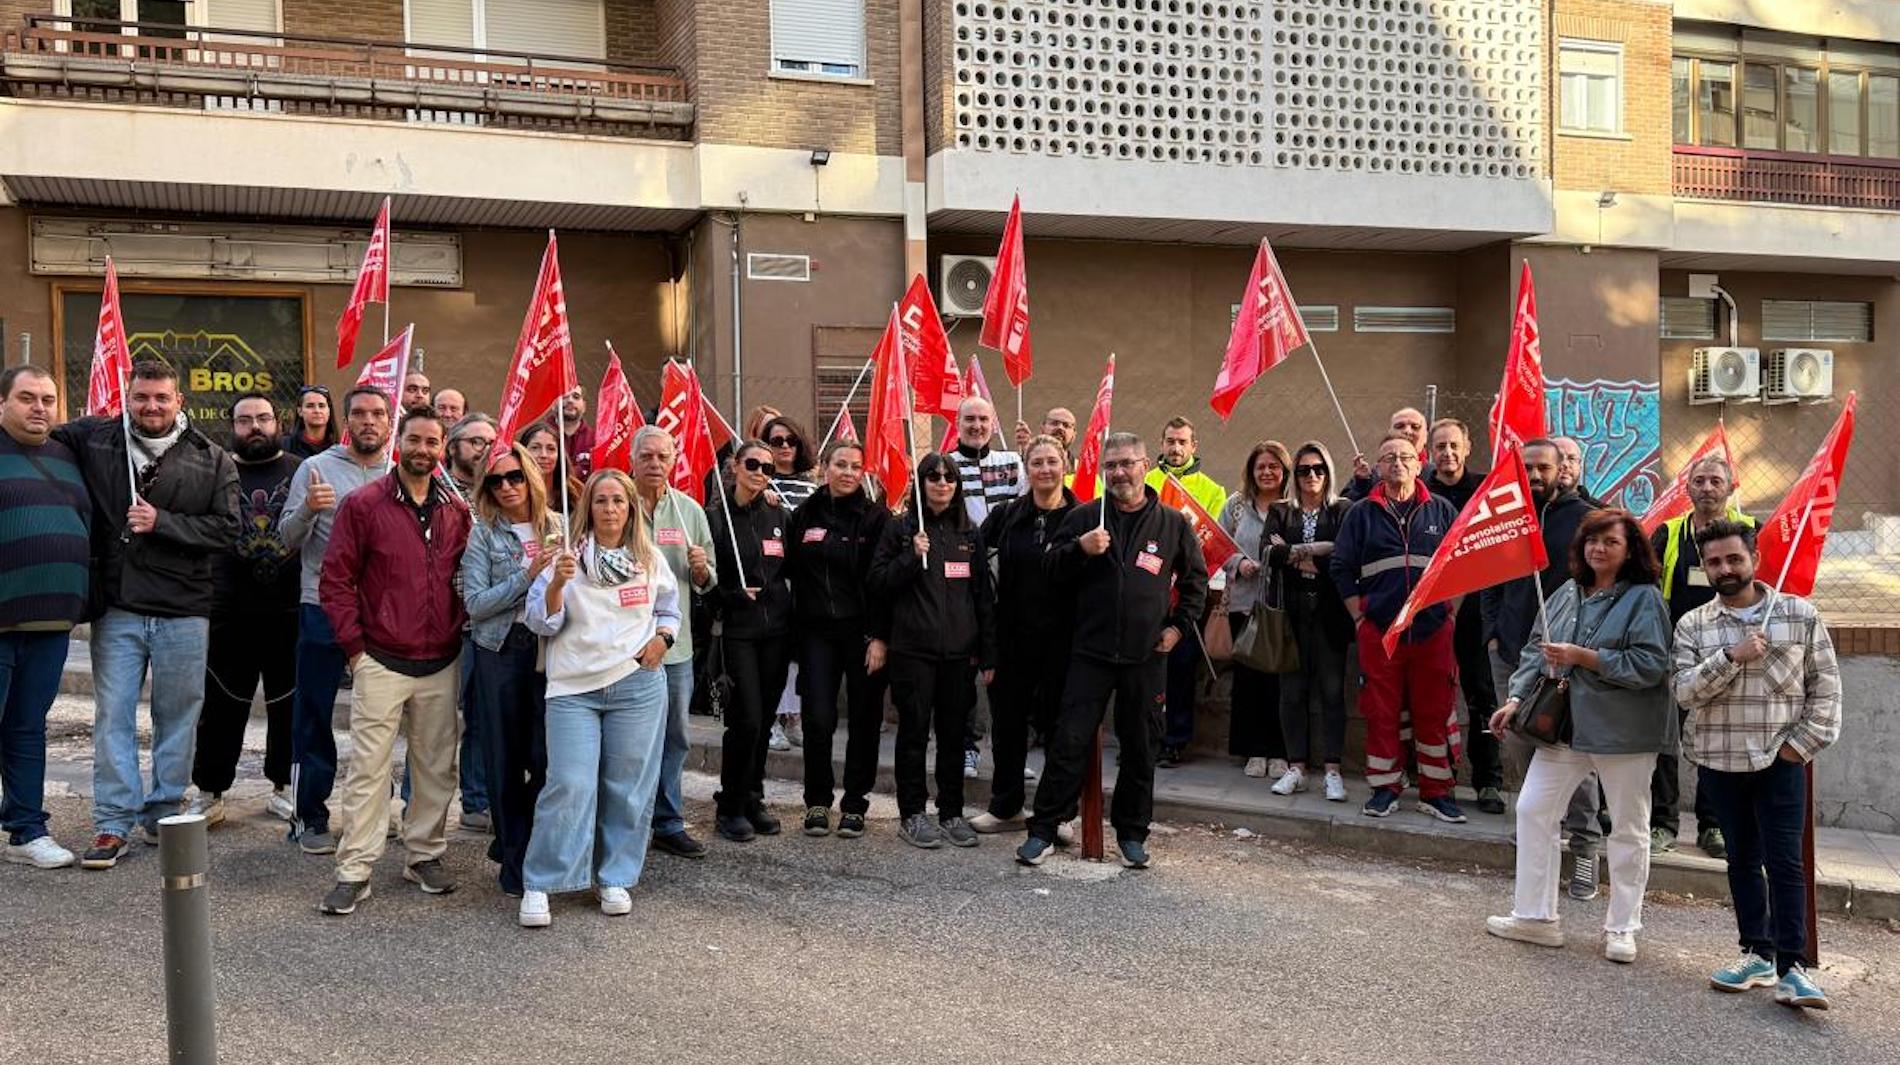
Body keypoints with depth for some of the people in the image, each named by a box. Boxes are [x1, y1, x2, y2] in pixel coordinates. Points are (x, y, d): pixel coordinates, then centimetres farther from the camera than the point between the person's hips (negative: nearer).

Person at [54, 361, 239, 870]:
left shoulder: (212, 460, 1)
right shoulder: (94, 440, 5)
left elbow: (225, 527, -4)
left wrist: (162, 522, -13)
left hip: (184, 612, 0)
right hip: (116, 609, 1)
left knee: (177, 715, 9)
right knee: (112, 716, 4)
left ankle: (164, 813, 23)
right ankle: (113, 823, 11)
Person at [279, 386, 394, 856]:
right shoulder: (316, 469, 0)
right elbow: (288, 537, -3)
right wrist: (307, 509, -22)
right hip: (324, 607, -3)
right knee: (314, 715, 2)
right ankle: (310, 817, 10)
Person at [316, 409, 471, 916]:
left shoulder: (457, 512, 8)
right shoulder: (363, 504, -4)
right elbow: (336, 578, -3)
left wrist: (461, 626, 5)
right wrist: (354, 645, -6)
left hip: (442, 663, 4)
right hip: (381, 661, -4)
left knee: (437, 765, 10)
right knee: (368, 766, -3)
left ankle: (425, 855, 24)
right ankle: (354, 872, 3)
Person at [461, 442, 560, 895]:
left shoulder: (558, 528, 6)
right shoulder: (483, 534, 0)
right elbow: (475, 603, -8)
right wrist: (527, 576, -15)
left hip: (550, 650, 1)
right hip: (500, 653, -1)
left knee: (547, 756, -3)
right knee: (506, 760, 5)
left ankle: (526, 849, 18)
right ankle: (513, 858, 18)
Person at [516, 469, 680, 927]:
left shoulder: (651, 559, 9)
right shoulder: (568, 559, 1)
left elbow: (669, 608, 22)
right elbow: (541, 622, -1)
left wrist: (662, 638, 2)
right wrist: (557, 584, -18)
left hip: (638, 686, 2)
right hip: (574, 688, -2)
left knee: (627, 787, 6)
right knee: (568, 785, -9)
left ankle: (615, 880, 19)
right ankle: (539, 886, 1)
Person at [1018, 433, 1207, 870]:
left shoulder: (1172, 523, 5)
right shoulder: (1084, 518, 4)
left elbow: (1196, 578, 17)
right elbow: (1053, 573, 4)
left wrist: (1179, 625, 7)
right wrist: (1080, 549, -14)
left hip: (1147, 657, 1)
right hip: (1091, 651, -1)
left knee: (1140, 748, 9)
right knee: (1070, 743, -3)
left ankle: (1132, 833, 22)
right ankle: (1043, 830, 6)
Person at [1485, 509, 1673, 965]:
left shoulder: (1644, 598, -9)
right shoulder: (1567, 594, 8)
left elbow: (1649, 665, -19)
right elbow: (1536, 648, 12)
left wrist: (1582, 657, -20)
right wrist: (1516, 699, 2)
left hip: (1623, 730, -5)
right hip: (1564, 722, 6)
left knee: (1628, 828, 7)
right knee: (1533, 809, 3)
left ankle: (1622, 928, 21)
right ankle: (1535, 916, 14)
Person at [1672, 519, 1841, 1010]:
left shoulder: (1800, 615, -1)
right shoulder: (1693, 625, 3)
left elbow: (1825, 684, 3)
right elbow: (1684, 690, -7)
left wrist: (1806, 741, -6)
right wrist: (1731, 657, -19)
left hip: (1780, 761, -2)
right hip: (1719, 761, 2)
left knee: (1784, 861, -6)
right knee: (1742, 859, 12)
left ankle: (1791, 967, -3)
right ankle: (1757, 953, 22)